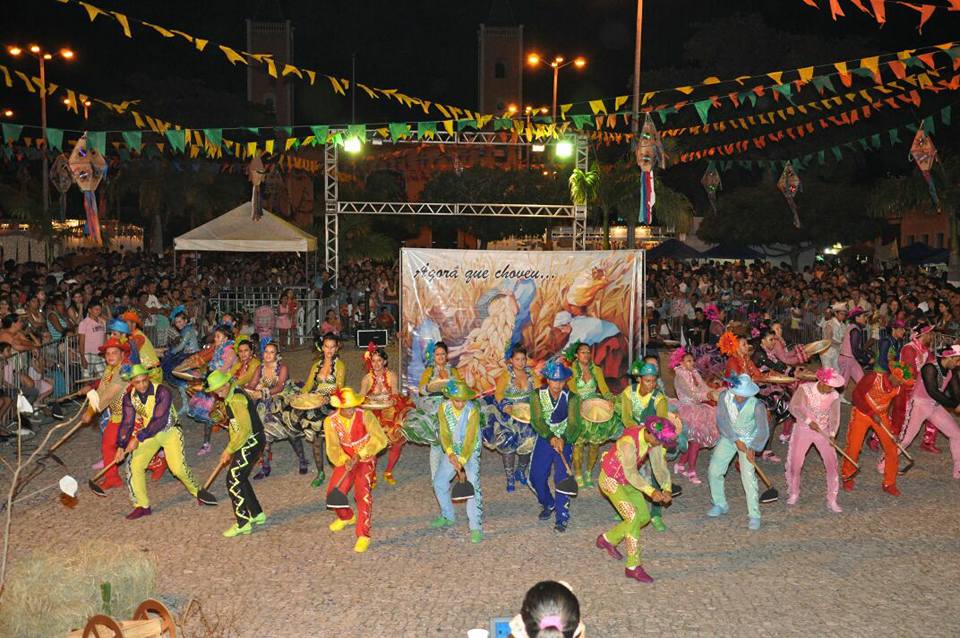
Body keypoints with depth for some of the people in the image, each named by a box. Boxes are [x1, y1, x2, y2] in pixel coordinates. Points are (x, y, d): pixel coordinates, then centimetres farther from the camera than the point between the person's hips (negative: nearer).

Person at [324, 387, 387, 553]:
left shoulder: (365, 415, -21)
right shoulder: (330, 421, -13)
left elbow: (381, 439, -22)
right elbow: (333, 448, -14)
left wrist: (361, 454, -30)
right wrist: (344, 460, -33)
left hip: (365, 459, -4)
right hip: (346, 459, 4)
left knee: (362, 492, -20)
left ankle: (363, 535, -11)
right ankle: (346, 517, 36)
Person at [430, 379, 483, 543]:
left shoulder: (473, 410, -23)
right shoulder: (444, 408, -11)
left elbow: (470, 439, -24)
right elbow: (444, 433, -11)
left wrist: (461, 462, -27)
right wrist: (450, 453, -25)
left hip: (470, 452, -5)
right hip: (452, 451, 5)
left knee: (473, 486, -19)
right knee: (439, 482, 7)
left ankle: (476, 527, -16)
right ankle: (448, 516, 29)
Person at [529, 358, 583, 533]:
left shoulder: (572, 398, -13)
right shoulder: (537, 395, -10)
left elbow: (574, 423, -22)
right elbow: (537, 420, -19)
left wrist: (563, 439, -41)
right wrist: (551, 437, -35)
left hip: (565, 439, -2)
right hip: (544, 438, 2)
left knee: (562, 477, -13)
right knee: (536, 476, 1)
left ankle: (561, 519, -4)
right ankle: (548, 504, 29)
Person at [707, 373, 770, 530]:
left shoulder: (756, 405, -26)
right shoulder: (724, 396, -19)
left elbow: (763, 431, -22)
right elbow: (721, 420, -18)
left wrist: (752, 449, -32)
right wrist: (736, 440, -22)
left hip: (748, 440, -4)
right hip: (728, 437, 4)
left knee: (748, 476, -17)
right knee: (714, 471, 4)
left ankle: (754, 516, -9)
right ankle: (720, 505, 25)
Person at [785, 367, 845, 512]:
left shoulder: (834, 396, -11)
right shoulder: (805, 388, -17)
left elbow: (835, 417, -12)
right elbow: (794, 407, -19)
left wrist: (832, 434, -29)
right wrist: (809, 421, -27)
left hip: (823, 432, 1)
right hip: (803, 430, -1)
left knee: (831, 464, -6)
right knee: (794, 463, 2)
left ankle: (832, 501, 6)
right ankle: (794, 493, 26)